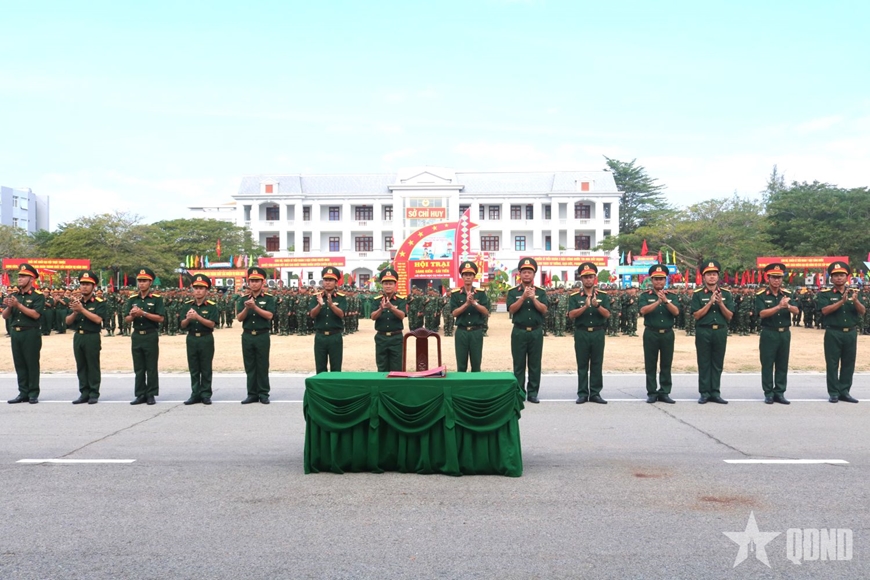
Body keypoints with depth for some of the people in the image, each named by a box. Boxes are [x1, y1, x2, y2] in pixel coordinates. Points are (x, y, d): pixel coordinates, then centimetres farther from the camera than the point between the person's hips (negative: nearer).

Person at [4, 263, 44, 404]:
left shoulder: (38, 296, -5)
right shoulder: (13, 295, 11)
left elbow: (35, 314, -19)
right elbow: (5, 316, 8)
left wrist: (18, 305, -22)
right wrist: (9, 306, -13)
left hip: (31, 334, -6)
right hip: (15, 333, 6)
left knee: (32, 364, -1)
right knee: (19, 364, 8)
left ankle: (33, 394, 4)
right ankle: (23, 393, 14)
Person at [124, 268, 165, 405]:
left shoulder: (157, 299, -3)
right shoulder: (132, 299, 9)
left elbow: (161, 318, -12)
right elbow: (127, 319, 7)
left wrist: (143, 313, -20)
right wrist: (132, 315, -15)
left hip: (151, 336, -4)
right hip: (136, 336, 4)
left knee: (151, 367, 1)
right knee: (138, 368, 8)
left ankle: (151, 394, 8)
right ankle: (140, 394, 15)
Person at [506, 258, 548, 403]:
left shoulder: (541, 292, 7)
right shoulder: (513, 292, 3)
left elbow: (544, 310, -4)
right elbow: (512, 309, -9)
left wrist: (533, 298, -18)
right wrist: (523, 297, -20)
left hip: (536, 332, 1)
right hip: (519, 332, -1)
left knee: (535, 364, 4)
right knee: (519, 364, 2)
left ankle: (533, 393, 11)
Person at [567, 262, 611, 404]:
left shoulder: (603, 295, 5)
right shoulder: (574, 296, 2)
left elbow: (607, 314, -4)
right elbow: (571, 315, -9)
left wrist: (597, 305, -22)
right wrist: (585, 306, -23)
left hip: (598, 333, 1)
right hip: (581, 334, -1)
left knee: (597, 364, 5)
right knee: (582, 365, 3)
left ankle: (595, 393, 11)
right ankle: (582, 394, 8)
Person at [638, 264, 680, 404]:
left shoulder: (672, 296, 7)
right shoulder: (645, 296, 2)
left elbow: (676, 312, -8)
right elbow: (643, 310, -16)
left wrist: (665, 300, -23)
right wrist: (658, 301, -26)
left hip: (668, 334, 2)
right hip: (651, 334, -1)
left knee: (666, 365, 5)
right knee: (650, 365, 2)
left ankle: (664, 392, 12)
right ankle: (652, 393, 9)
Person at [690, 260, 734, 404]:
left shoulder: (726, 294, 7)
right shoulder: (698, 294, 1)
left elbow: (729, 316, 3)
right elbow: (696, 315, -8)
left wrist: (720, 303, -12)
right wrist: (710, 302, -16)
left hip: (721, 331, 2)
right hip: (703, 332, -2)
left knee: (718, 363, 6)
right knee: (704, 363, 2)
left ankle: (715, 392, 13)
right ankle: (704, 393, 7)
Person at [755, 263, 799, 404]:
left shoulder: (787, 294, 7)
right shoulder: (761, 295, -4)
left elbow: (796, 311, -4)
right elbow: (762, 313, -17)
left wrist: (788, 306, -25)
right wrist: (779, 306, -27)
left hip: (785, 333, 4)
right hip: (769, 333, -4)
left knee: (782, 364, 7)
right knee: (767, 364, 1)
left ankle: (779, 393, 15)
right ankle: (768, 393, 8)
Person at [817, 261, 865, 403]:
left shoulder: (853, 292, 9)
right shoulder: (825, 294, -1)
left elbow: (862, 312, 0)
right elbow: (825, 310, -15)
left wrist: (855, 300, -19)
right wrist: (842, 301, -25)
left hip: (851, 333, 4)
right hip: (833, 333, -4)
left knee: (849, 363, 7)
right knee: (832, 364, 0)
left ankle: (845, 391, 15)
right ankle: (834, 393, 6)